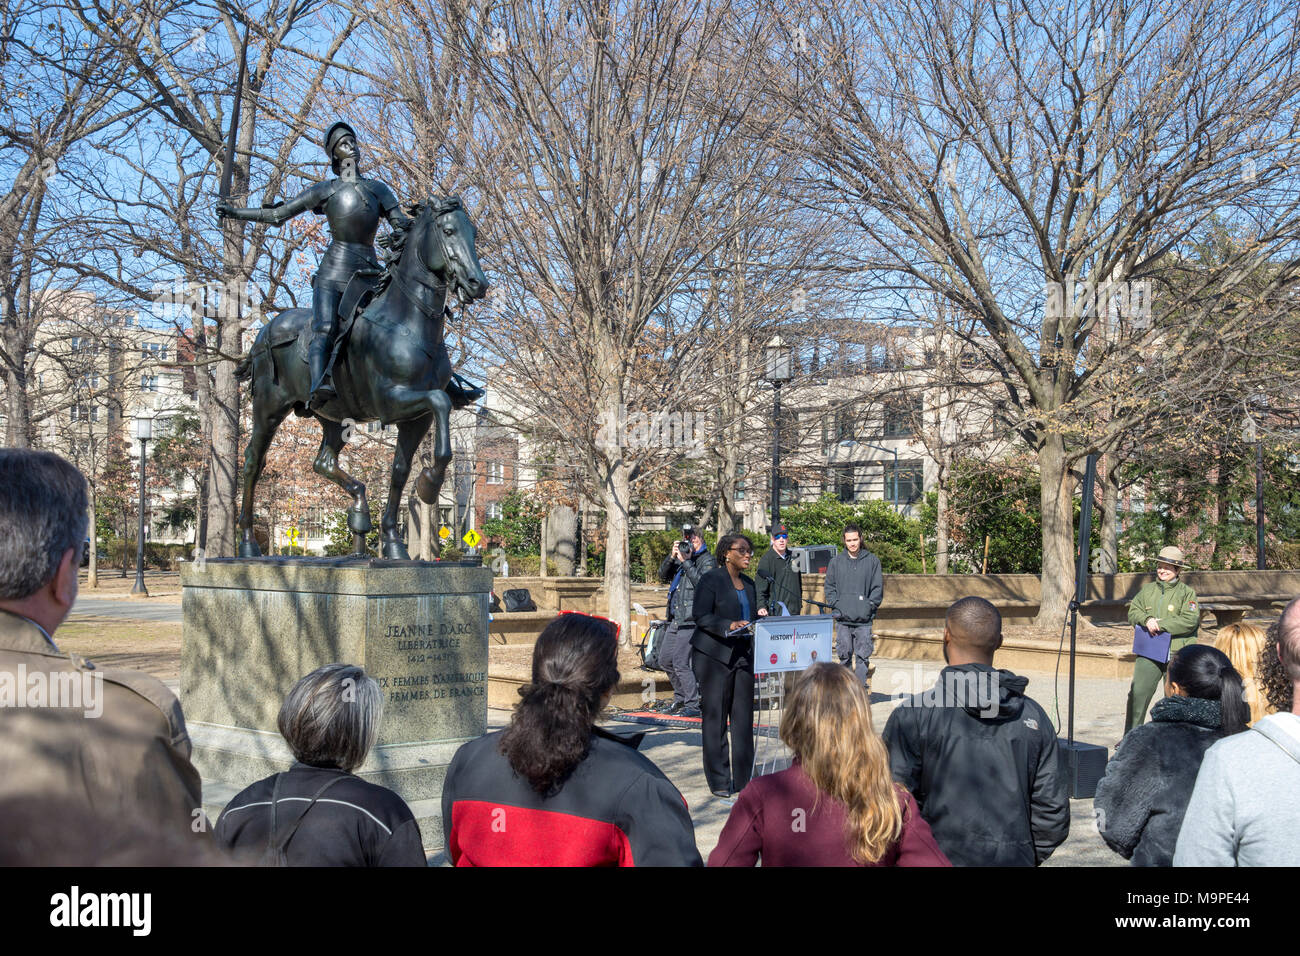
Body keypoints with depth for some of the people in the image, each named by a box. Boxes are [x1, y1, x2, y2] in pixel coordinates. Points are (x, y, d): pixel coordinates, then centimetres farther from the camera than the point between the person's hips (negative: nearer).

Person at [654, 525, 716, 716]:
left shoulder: (707, 561, -5)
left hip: (690, 620, -9)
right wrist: (672, 556, -1)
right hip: (675, 619, 9)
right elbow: (663, 575, 13)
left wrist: (685, 561, -17)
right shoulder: (682, 556, 17)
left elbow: (701, 582, -21)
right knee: (665, 659, 14)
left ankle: (693, 705, -4)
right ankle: (681, 697, 29)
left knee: (680, 662, -12)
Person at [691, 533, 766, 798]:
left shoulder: (748, 584, 17)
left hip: (743, 655, 7)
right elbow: (701, 617, -12)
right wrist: (730, 626, -23)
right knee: (715, 718, -2)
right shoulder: (711, 580, -5)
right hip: (714, 656, -7)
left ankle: (743, 779, 11)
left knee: (743, 718, 5)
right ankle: (719, 781, 4)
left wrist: (758, 615, 3)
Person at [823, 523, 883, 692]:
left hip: (864, 620, -1)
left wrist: (869, 606, -6)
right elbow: (829, 587, 11)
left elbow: (878, 588, 5)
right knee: (844, 656, 4)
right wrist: (836, 604, -2)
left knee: (863, 657, -3)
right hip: (842, 620, 1)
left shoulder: (872, 561, 6)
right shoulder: (836, 561, 10)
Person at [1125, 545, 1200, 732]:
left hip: (1177, 654, -3)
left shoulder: (1187, 592, -1)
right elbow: (1133, 612, 11)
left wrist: (1160, 624, -14)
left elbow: (1190, 621, -12)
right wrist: (1147, 620, -10)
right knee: (1137, 693, -4)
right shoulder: (1148, 589, 14)